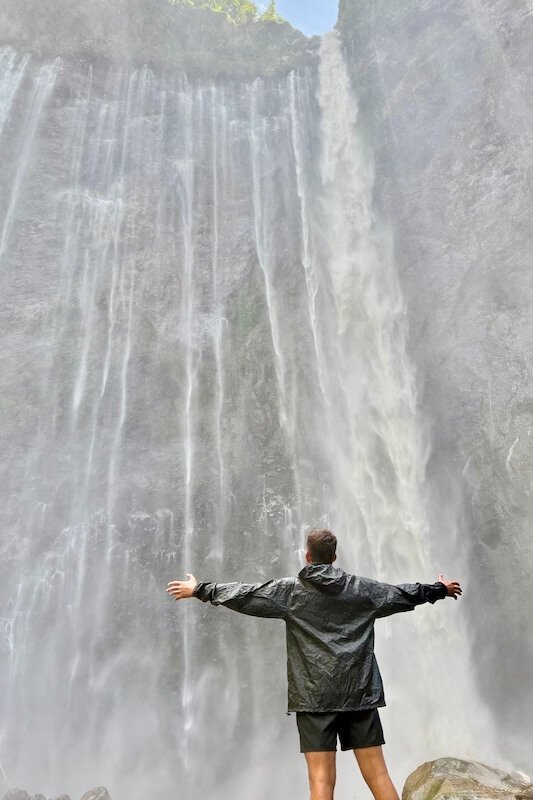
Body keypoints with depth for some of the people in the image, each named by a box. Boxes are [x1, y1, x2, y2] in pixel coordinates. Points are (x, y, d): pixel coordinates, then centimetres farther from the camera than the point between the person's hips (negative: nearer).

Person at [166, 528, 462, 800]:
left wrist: (199, 590, 12)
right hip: (360, 694, 2)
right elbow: (403, 594, 16)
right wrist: (440, 589, 33)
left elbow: (244, 594, 1)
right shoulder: (361, 589, 5)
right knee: (378, 775, 8)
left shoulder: (290, 591, -1)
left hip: (315, 696, -2)